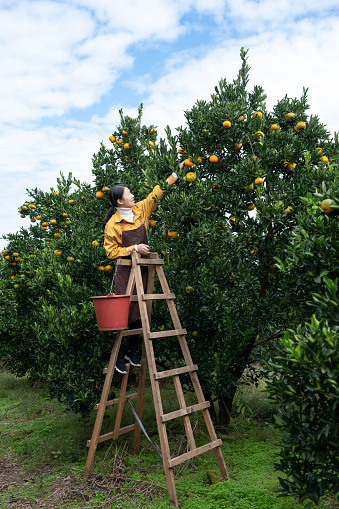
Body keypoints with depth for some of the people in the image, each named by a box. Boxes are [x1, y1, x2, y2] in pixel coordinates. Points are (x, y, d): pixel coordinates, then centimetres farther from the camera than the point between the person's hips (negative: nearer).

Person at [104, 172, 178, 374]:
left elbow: (156, 194, 15)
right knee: (124, 312, -4)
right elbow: (111, 251, -9)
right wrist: (134, 248, -17)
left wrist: (174, 174, 17)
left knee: (140, 312, 8)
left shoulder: (141, 209, 4)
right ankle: (119, 355, 10)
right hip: (125, 271, -5)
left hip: (143, 269, 5)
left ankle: (133, 351, 23)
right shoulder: (112, 224, -10)